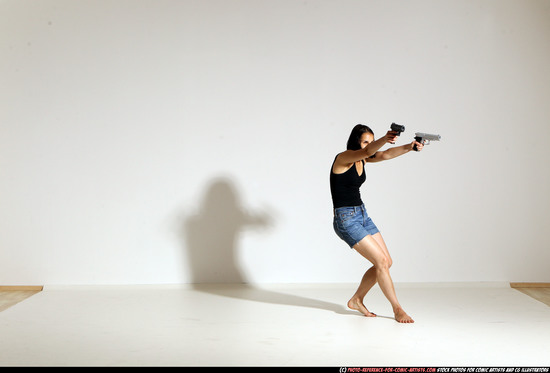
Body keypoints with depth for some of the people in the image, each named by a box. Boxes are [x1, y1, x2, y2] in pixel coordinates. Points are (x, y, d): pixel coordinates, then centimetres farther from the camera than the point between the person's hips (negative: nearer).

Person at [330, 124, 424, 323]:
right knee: (381, 261, -12)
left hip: (362, 215, 9)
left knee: (386, 262, 7)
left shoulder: (361, 158, 8)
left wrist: (409, 147, -25)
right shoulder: (343, 158, -15)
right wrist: (384, 139, -55)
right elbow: (366, 152, -36)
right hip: (346, 219, -9)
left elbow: (386, 155, -7)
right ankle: (397, 309, -1)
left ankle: (356, 300, 20)